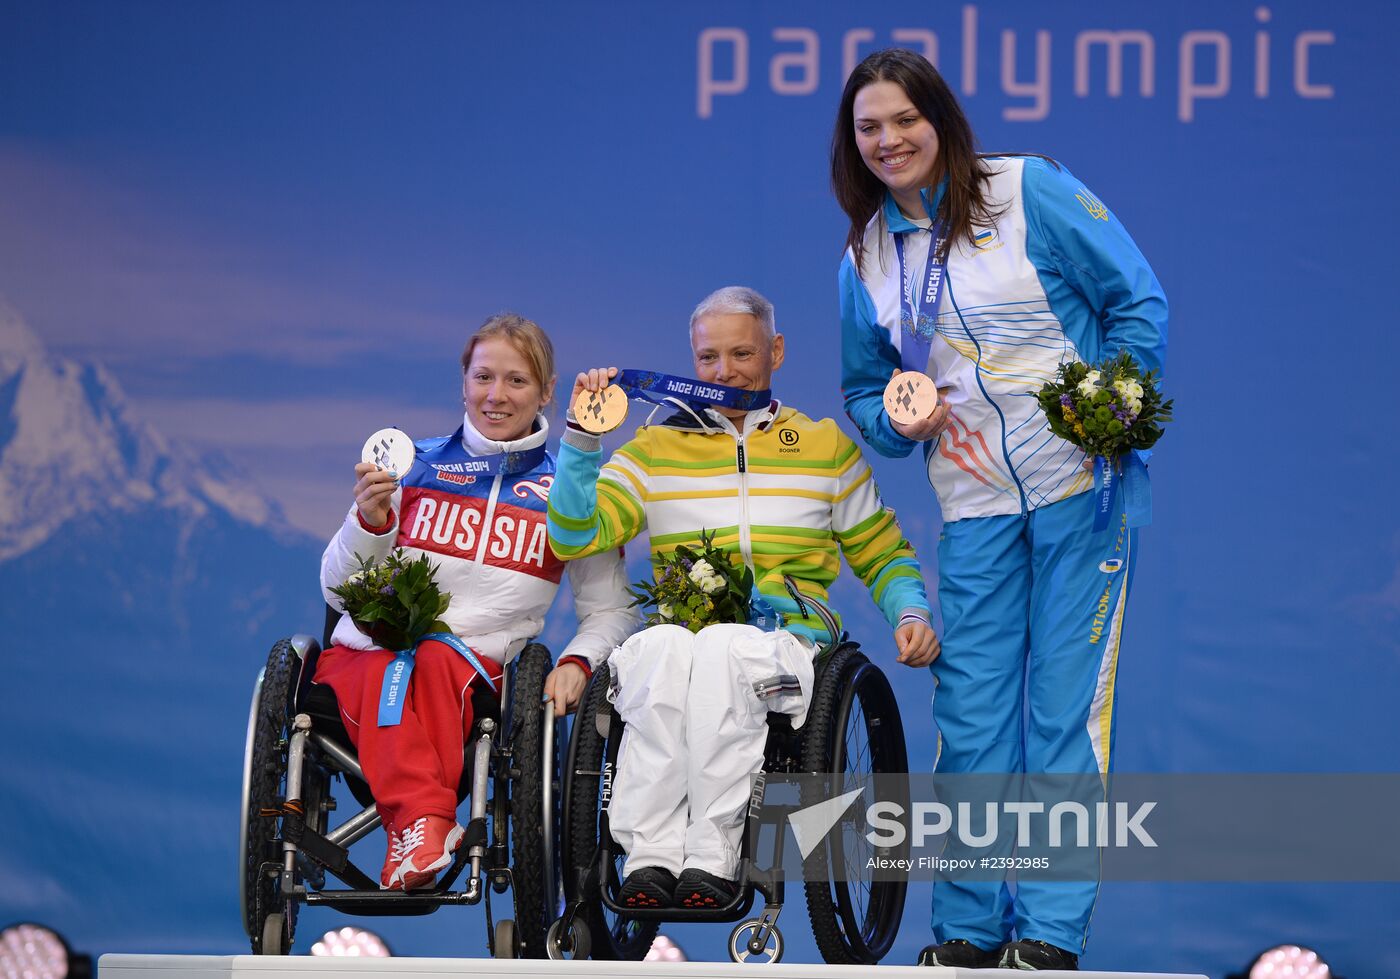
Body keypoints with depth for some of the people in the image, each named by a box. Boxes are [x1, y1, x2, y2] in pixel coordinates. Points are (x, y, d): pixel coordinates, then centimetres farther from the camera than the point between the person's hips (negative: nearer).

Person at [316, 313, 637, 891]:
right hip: (363, 655, 1)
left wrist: (578, 661, -5)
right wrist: (368, 521, -7)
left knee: (433, 658, -39)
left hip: (476, 668, -1)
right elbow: (338, 590, 12)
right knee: (390, 671, -38)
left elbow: (611, 609, 16)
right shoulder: (414, 465, 15)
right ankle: (423, 824, -60)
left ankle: (412, 842, -57)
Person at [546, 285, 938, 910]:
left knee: (722, 645, -39)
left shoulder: (827, 446, 21)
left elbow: (883, 554, 25)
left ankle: (712, 859, -41)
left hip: (787, 644, -1)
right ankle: (650, 858, -41)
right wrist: (583, 436, -4)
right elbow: (572, 537, 6)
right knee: (664, 646, -39)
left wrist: (911, 613, 5)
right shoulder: (654, 449, 19)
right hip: (675, 640, 1)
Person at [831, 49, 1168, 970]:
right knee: (970, 712, 3)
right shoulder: (865, 255, 10)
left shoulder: (1032, 193, -5)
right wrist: (898, 421, -2)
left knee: (1066, 703, -5)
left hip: (1082, 488, -4)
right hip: (974, 511, 4)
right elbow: (865, 384, 21)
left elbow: (1141, 304, -4)